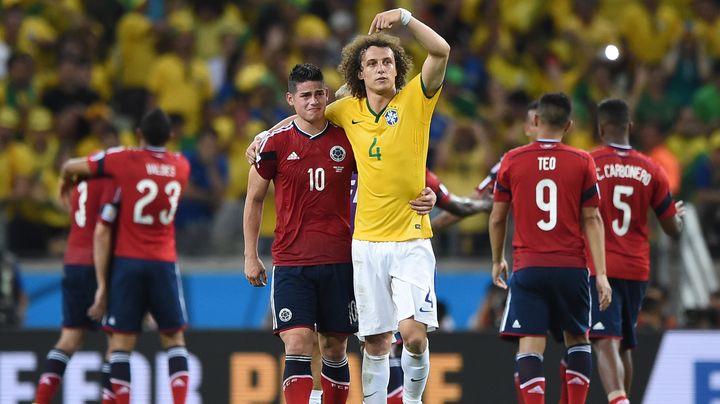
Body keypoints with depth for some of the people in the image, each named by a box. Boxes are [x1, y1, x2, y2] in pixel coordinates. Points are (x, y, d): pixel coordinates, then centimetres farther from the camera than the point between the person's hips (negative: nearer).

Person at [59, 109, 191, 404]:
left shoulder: (124, 160, -6)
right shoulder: (181, 166, 5)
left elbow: (71, 167, 1)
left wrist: (65, 183, 24)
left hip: (128, 260, -2)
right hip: (165, 263, 2)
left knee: (121, 340, -1)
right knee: (174, 338, 10)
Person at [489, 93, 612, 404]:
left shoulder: (512, 161, 1)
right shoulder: (582, 162, 0)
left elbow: (497, 218, 7)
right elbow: (592, 220, -1)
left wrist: (497, 261, 22)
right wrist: (601, 273, 0)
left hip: (528, 267, -1)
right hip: (572, 267, 1)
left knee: (530, 345, -5)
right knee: (577, 340, 19)